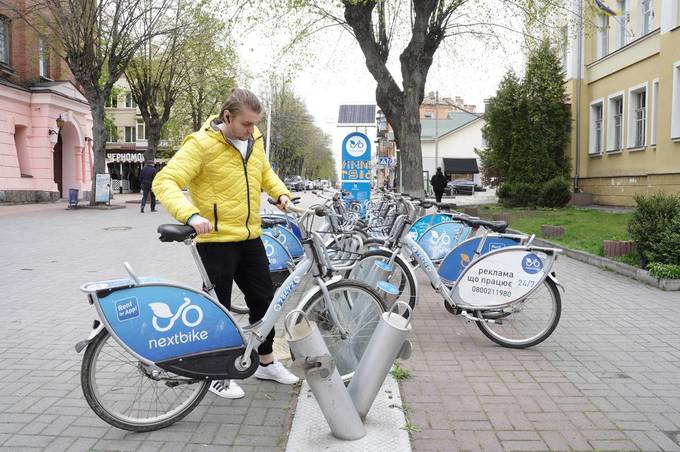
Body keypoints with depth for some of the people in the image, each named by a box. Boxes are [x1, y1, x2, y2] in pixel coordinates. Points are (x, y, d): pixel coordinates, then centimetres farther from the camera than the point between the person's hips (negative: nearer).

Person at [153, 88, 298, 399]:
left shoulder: (253, 140, 6)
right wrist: (191, 215, -38)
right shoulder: (201, 144, -16)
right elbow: (165, 182, -22)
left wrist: (281, 193, 6)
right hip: (216, 240, -7)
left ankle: (266, 363, 34)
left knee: (264, 299, 15)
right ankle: (218, 375, 22)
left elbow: (265, 172, 24)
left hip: (250, 237, 7)